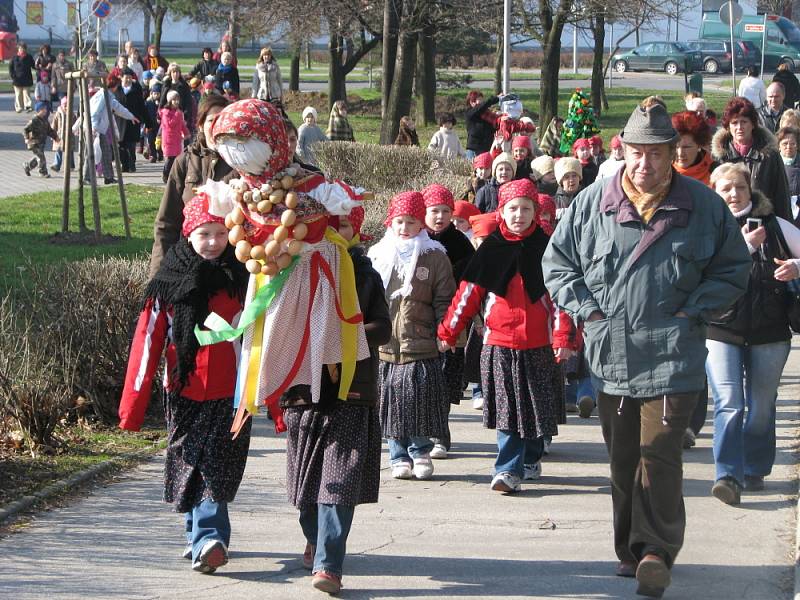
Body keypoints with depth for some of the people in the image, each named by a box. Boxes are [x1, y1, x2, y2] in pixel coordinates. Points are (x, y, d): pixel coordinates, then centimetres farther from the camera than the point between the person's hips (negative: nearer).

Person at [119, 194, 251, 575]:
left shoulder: (242, 279, 1)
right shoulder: (170, 282, 1)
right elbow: (147, 342, 1)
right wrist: (132, 406, -2)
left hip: (230, 394, -1)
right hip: (185, 394, 1)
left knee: (216, 468, -9)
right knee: (195, 467, 6)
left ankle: (205, 539, -14)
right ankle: (205, 538, 16)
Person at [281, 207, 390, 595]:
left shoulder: (365, 276, 6)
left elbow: (382, 328, -4)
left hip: (352, 391, -1)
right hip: (305, 386, 2)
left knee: (340, 478, -11)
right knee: (307, 475, 11)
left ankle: (327, 564, -15)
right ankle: (315, 540, 36)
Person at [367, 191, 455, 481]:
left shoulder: (434, 257, 3)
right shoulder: (376, 256, 9)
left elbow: (443, 300, 3)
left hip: (421, 346, -2)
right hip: (384, 348, 2)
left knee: (420, 403, 1)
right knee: (391, 403, 4)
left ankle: (420, 452, 19)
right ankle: (399, 457, 15)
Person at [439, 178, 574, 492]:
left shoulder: (546, 247, 2)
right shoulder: (491, 249, 3)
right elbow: (469, 293, 6)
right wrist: (448, 332, 3)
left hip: (537, 343, 1)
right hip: (499, 342, -1)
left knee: (536, 405, 11)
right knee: (508, 407, -6)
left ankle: (531, 459, 29)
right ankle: (509, 469, -6)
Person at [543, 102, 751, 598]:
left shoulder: (704, 206, -1)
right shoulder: (592, 203, 2)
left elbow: (734, 268, 8)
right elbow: (557, 261, 11)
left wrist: (694, 310, -4)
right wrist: (585, 308, -2)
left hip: (673, 357, -3)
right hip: (611, 354, 3)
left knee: (660, 455, -10)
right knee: (623, 459, 11)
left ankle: (657, 551, -3)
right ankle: (631, 549, 24)